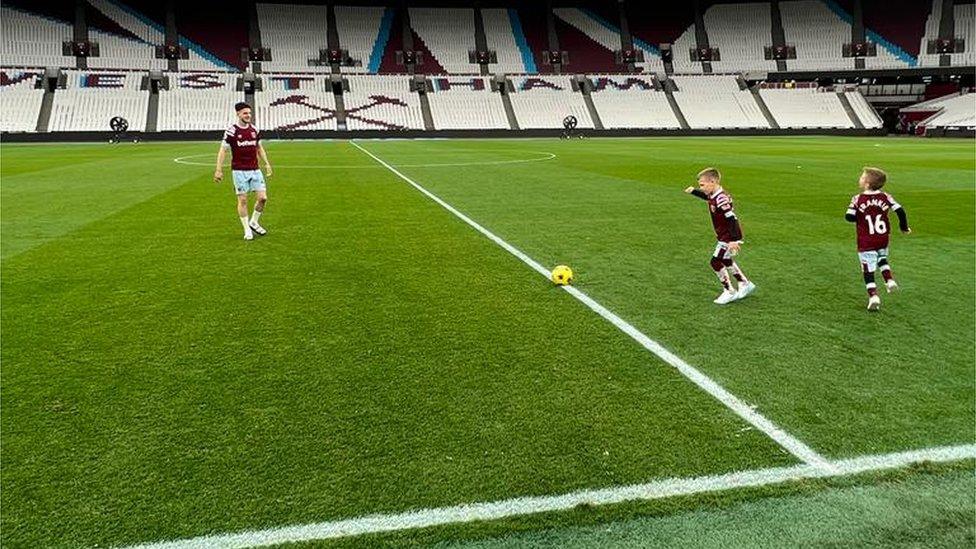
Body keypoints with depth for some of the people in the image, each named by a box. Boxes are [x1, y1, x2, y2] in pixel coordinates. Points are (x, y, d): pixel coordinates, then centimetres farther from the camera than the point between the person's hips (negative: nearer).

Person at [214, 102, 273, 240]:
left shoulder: (254, 129, 7)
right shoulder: (231, 131, -7)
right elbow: (223, 150, -5)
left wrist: (267, 164, 14)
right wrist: (219, 170, -10)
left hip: (255, 170, 4)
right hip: (239, 171, -4)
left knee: (263, 198, -2)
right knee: (243, 200, -2)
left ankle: (254, 222, 22)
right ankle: (247, 230, 11)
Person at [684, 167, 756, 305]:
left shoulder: (721, 199, -27)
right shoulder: (713, 196, 3)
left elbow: (732, 219, -31)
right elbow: (706, 196, 30)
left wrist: (734, 240, -33)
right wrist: (693, 191, 18)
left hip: (729, 238, -11)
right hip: (724, 237, 11)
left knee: (716, 262, -6)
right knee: (726, 261, 24)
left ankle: (729, 292, 6)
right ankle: (745, 284, 38)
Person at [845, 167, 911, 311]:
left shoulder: (858, 199, -11)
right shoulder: (885, 197, -2)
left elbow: (849, 217, -16)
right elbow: (900, 211, -6)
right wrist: (904, 227, 11)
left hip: (866, 242, -4)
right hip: (883, 239, 4)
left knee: (868, 269, 0)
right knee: (882, 258, 32)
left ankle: (873, 295, -10)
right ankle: (889, 280, 13)